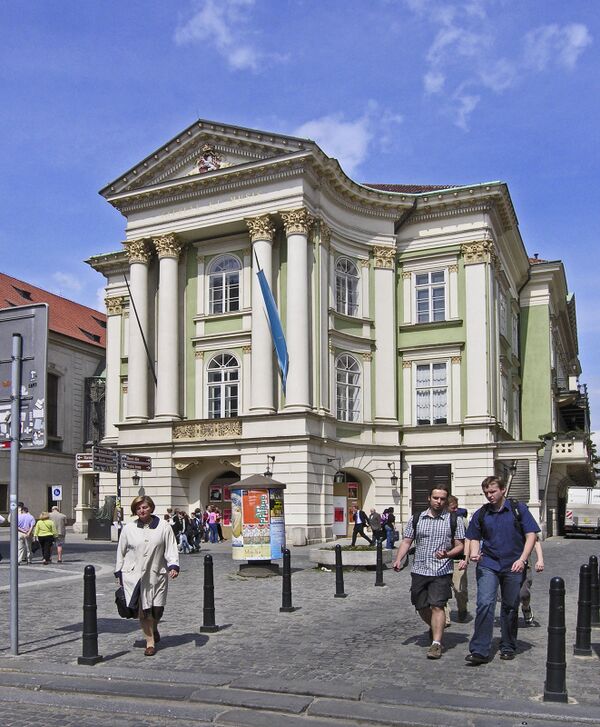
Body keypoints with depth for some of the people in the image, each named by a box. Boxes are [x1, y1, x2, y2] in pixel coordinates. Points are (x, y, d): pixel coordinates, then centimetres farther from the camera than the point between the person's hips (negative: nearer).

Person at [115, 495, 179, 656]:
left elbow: (171, 548, 2)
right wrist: (119, 572, 10)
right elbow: (121, 551, 11)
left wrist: (173, 566, -12)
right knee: (143, 610, -4)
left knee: (157, 609, 4)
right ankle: (150, 642, 9)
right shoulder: (128, 528, 5)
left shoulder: (163, 526, 1)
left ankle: (154, 629, 36)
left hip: (156, 574, 0)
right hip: (134, 574, 0)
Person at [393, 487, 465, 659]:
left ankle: (436, 643, -8)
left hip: (442, 572, -3)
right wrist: (398, 560, -6)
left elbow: (460, 545, 2)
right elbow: (406, 541, 9)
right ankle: (434, 628, 40)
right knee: (421, 607, 12)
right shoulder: (416, 519, 8)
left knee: (437, 606, -13)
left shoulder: (454, 520, 2)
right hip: (419, 570, 3)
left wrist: (447, 554, -17)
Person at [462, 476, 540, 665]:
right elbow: (474, 539, 13)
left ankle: (508, 648, 26)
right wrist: (473, 554, -9)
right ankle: (479, 651, -13)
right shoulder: (481, 514, 7)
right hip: (488, 565, 1)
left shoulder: (518, 509, 1)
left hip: (513, 566, 0)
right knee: (485, 604, -13)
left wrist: (522, 559, -12)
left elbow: (531, 535, -1)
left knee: (510, 607, 9)